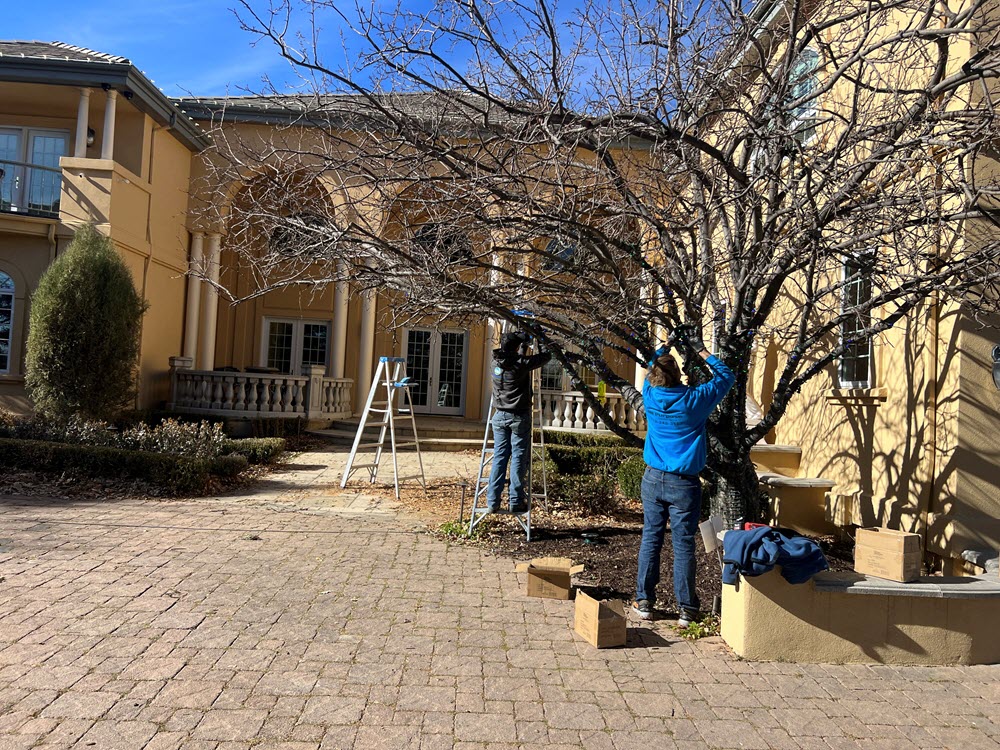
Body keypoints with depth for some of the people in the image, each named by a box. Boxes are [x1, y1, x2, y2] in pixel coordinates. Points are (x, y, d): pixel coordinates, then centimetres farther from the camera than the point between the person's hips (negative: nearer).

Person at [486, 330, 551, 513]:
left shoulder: (496, 362, 3)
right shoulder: (520, 363, -13)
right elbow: (546, 356, -3)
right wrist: (541, 348, 17)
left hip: (500, 416, 5)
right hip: (519, 417, -5)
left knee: (499, 457, 9)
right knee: (518, 459, 2)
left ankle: (492, 501, 9)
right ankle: (516, 502, 5)